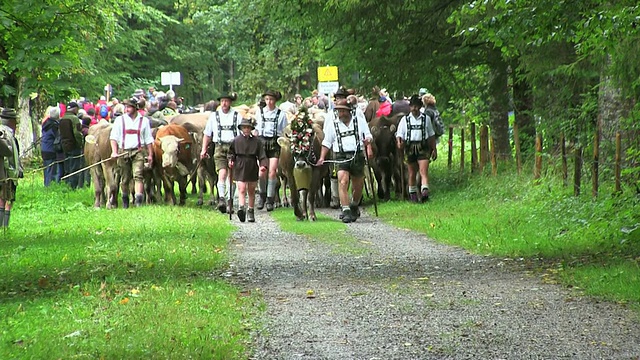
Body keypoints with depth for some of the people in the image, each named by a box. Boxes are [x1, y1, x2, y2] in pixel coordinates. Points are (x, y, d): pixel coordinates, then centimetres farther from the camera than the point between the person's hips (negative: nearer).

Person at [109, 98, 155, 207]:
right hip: (123, 152, 1)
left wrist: (150, 155, 7)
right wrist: (114, 152, -10)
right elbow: (113, 137, 2)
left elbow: (149, 140, 12)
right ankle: (125, 201, 23)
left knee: (138, 175, -16)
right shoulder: (119, 120, 8)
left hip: (138, 151, -1)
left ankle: (139, 199, -24)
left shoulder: (144, 120, 9)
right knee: (125, 178, 7)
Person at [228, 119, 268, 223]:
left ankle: (250, 211, 21)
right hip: (240, 167, -1)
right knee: (241, 189, -14)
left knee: (251, 191, 11)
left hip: (252, 168, 2)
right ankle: (241, 207, -28)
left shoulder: (256, 141, 1)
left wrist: (263, 166, -14)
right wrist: (231, 161, -5)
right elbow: (231, 152, 13)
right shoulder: (236, 140, 2)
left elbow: (262, 155, 0)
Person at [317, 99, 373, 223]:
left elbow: (368, 136, 11)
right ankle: (346, 211, -21)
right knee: (343, 182, -19)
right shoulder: (332, 125, 10)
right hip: (341, 156, -1)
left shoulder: (360, 121, 10)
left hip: (357, 156, 1)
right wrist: (322, 158, 3)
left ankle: (354, 207, 35)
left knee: (358, 185, 10)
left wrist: (368, 144, -10)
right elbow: (327, 143, 12)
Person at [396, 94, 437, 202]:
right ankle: (412, 193, 20)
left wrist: (434, 149, 15)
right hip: (410, 147, 1)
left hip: (423, 147, -1)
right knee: (412, 172, 8)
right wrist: (399, 142, -18)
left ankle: (425, 192, -27)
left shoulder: (426, 118, 8)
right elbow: (399, 134, 4)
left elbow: (431, 135, 15)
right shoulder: (405, 119, 7)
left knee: (423, 170, -15)